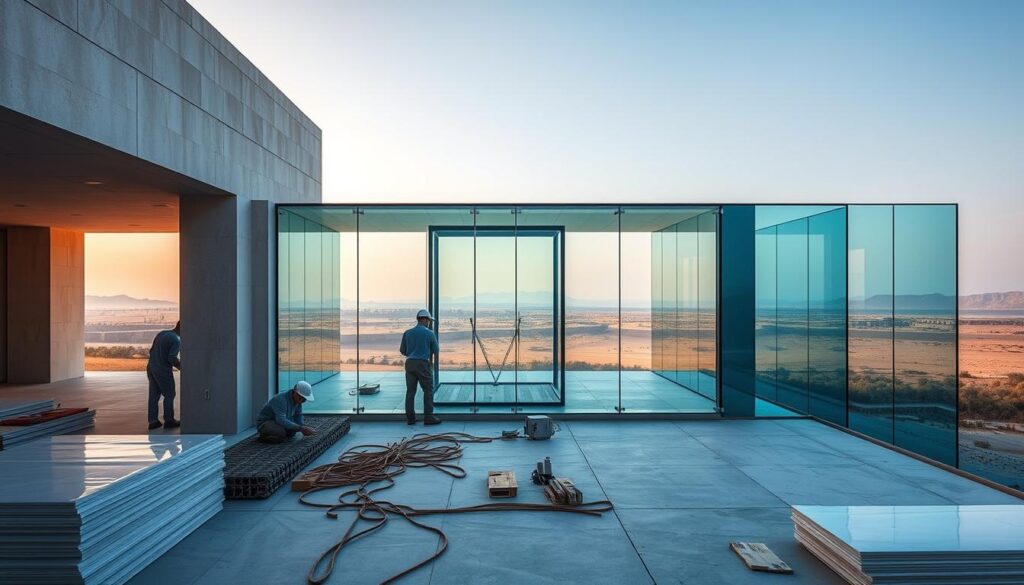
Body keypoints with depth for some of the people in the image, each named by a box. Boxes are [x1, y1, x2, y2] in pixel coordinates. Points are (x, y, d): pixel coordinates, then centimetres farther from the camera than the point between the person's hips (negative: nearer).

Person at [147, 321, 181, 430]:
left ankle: (153, 421, 16)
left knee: (153, 396, 12)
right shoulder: (176, 340, -16)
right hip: (163, 371, -8)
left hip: (151, 368, 8)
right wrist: (179, 365, -5)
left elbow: (151, 350, 14)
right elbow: (172, 358, -22)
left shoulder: (161, 333, 9)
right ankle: (169, 420, 12)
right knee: (169, 395, 6)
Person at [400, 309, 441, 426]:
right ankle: (428, 417, 2)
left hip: (409, 363, 4)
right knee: (428, 390, 4)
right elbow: (435, 351, 3)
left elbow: (402, 351, 11)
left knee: (410, 391, 8)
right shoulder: (429, 333, -4)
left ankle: (410, 418, 9)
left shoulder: (407, 333, 5)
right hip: (423, 364, -4)